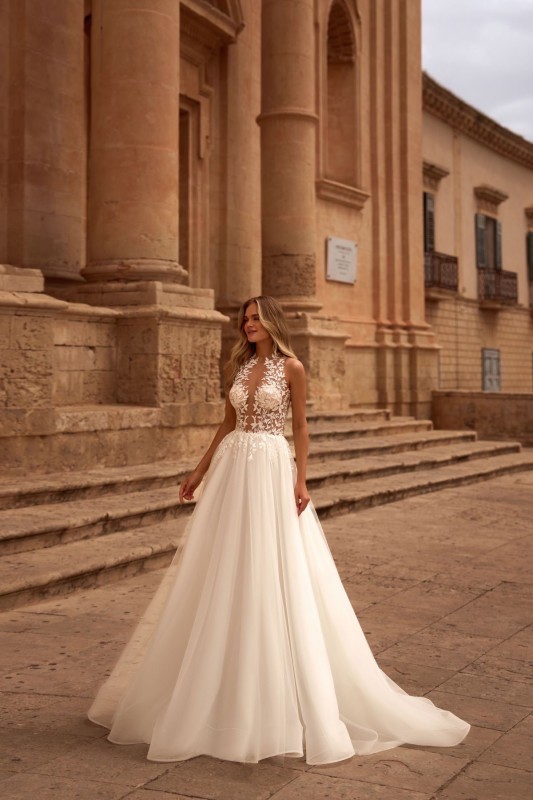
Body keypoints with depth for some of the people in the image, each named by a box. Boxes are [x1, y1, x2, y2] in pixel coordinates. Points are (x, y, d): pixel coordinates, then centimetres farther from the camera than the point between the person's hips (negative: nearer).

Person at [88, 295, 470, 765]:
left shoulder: (291, 367, -3)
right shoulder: (239, 366, 13)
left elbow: (301, 427, -3)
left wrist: (301, 481, -11)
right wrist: (200, 472, 15)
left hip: (272, 469, -6)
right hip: (232, 469, 6)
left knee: (274, 574, -4)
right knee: (224, 573, 8)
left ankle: (282, 693, 8)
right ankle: (226, 687, 20)